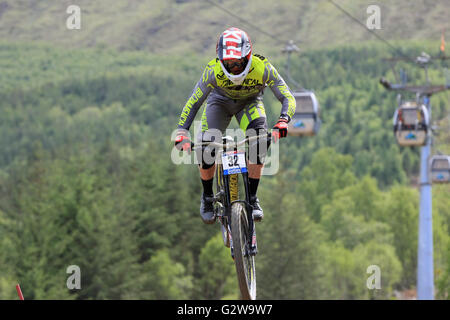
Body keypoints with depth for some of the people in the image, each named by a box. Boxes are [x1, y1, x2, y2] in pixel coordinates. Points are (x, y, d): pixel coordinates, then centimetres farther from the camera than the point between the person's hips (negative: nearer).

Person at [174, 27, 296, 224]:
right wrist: (182, 133, -40)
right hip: (220, 101, 0)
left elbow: (288, 99, -34)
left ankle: (252, 197, -14)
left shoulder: (262, 68, -34)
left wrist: (282, 123, -53)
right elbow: (193, 103, -27)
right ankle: (207, 197, 8)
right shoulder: (214, 70, -34)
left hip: (250, 102, 0)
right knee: (205, 149, -18)